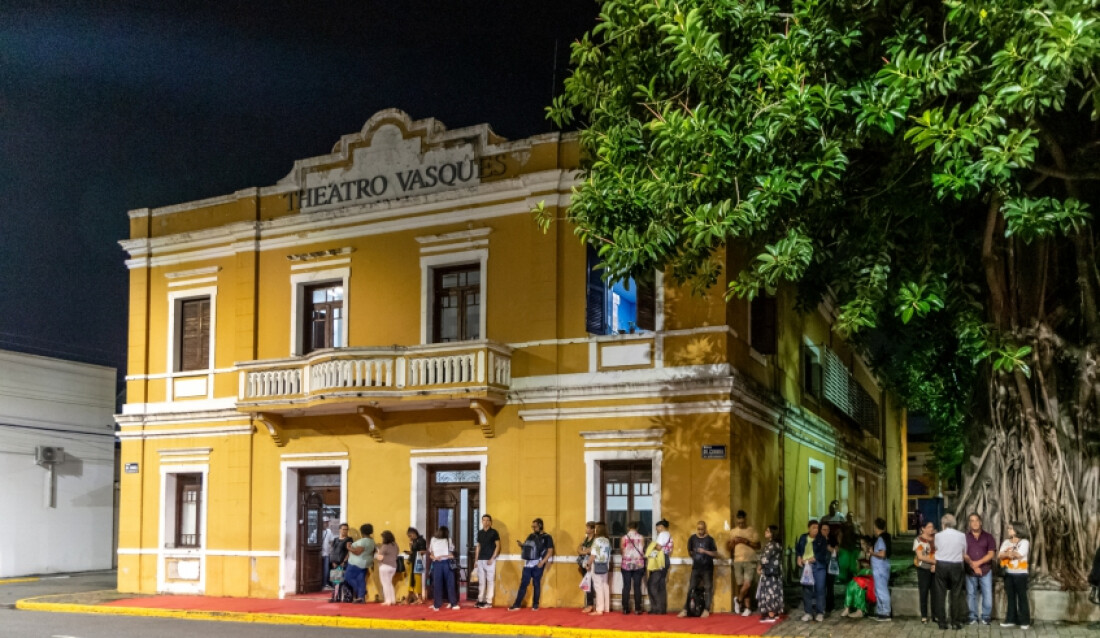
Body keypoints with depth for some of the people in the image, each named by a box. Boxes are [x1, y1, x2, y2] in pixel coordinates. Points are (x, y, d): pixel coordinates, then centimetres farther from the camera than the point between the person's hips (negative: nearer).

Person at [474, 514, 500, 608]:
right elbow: (478, 546, 16)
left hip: (490, 560, -5)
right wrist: (476, 559, 10)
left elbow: (498, 546, -4)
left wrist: (492, 558, -11)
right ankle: (480, 600, 11)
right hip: (481, 560, 5)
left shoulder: (494, 532, -2)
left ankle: (489, 601, -2)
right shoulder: (480, 533, 12)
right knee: (481, 581, 7)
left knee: (490, 580, -3)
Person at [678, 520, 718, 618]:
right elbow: (689, 552, 15)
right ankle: (685, 609, -1)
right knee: (690, 588, 0)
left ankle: (706, 610, 3)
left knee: (708, 588, -1)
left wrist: (705, 552, -17)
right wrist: (695, 556, 4)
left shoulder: (709, 539, -3)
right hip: (696, 568, 2)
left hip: (707, 568, -2)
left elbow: (715, 553, -6)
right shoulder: (692, 538, 3)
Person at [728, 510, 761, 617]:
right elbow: (729, 548, 12)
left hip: (750, 561, -2)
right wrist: (733, 542, -8)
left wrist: (747, 542, -15)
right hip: (738, 561, 2)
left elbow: (758, 546, -3)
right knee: (740, 584, 2)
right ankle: (747, 607, 14)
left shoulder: (752, 531, 2)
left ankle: (738, 599, 11)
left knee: (747, 584, -12)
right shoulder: (732, 532, 10)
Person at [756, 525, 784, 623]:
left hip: (770, 572, -10)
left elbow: (765, 559, -21)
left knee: (770, 592, -7)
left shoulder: (772, 545, -18)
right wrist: (760, 566, 1)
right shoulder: (769, 544, 15)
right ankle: (775, 613, 18)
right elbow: (764, 557, 15)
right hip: (772, 572, 10)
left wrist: (759, 567, -4)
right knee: (773, 592, 13)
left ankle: (771, 616, -6)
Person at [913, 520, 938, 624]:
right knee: (924, 593, 0)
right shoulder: (918, 540, -2)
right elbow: (920, 556, -9)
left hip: (935, 569, 3)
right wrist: (934, 561, -15)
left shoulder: (936, 539, 7)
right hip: (924, 569, -3)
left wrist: (936, 565, -13)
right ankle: (924, 616, 5)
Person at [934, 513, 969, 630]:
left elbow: (935, 549, 7)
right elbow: (964, 554, 6)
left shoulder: (938, 536, -3)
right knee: (956, 594, 7)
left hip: (941, 565, 0)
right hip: (956, 566, 0)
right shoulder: (962, 536, -1)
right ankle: (955, 622, 7)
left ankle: (942, 622, 6)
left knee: (940, 594, 5)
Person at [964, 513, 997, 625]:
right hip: (970, 571, 1)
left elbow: (991, 554, -3)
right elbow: (964, 555, -1)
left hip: (985, 570, -1)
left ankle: (986, 617, 6)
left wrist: (978, 563, -13)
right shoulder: (965, 537, 5)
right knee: (971, 595, 3)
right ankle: (973, 617, 10)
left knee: (987, 595, -3)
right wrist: (973, 565, -13)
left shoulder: (988, 537, 5)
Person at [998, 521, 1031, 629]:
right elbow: (999, 555, 2)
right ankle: (1011, 620, 13)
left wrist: (1007, 553, -4)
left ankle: (1025, 621, 2)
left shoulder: (1024, 542, -6)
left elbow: (1019, 555, -18)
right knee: (1010, 597, 8)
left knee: (1022, 597, -2)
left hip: (1020, 573, -5)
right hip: (1008, 573, 5)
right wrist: (1010, 554, -15)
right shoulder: (1006, 542, 10)